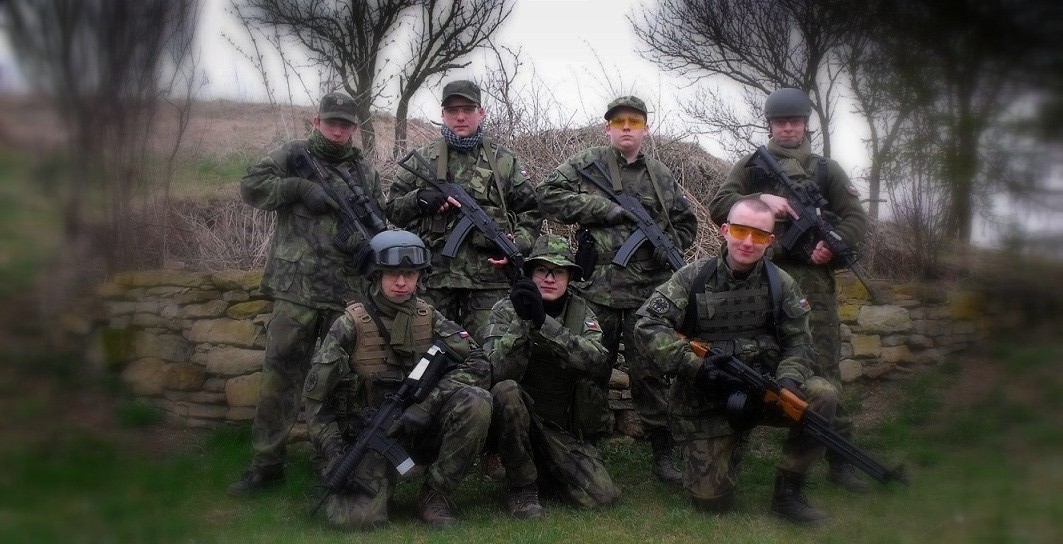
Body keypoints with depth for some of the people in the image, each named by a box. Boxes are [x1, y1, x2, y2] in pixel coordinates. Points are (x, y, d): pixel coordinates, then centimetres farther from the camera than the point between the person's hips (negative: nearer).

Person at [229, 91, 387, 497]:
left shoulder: (367, 171, 16)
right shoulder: (294, 155, 7)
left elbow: (380, 221, 16)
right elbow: (252, 186, -3)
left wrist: (362, 238, -6)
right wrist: (302, 188, -14)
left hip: (349, 293, 3)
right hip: (295, 287, -2)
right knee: (280, 375, 0)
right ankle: (267, 464, 9)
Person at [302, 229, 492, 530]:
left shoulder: (429, 319, 2)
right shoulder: (351, 325, -8)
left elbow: (477, 364, -9)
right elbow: (317, 398, -8)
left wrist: (428, 402, -22)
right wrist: (333, 458, -18)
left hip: (420, 426, 3)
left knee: (475, 401, -25)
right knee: (354, 516, -28)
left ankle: (434, 496, -9)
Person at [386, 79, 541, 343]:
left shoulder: (504, 160, 10)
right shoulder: (422, 159, 11)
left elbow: (530, 211, 10)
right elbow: (392, 207, 11)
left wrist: (519, 245, -8)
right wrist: (418, 199, -9)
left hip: (489, 274, -1)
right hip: (432, 275, 1)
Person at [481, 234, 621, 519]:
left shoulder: (581, 313, -1)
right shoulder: (506, 309, -7)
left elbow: (599, 365, -23)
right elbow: (497, 372, -23)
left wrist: (543, 322, -32)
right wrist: (522, 321, -36)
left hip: (562, 426, 2)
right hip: (515, 420, -2)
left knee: (603, 497, -14)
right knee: (506, 390, -34)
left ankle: (544, 469, 17)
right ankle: (522, 486, -14)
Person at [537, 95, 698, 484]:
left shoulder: (661, 176, 14)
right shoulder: (587, 164, 3)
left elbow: (686, 223, 21)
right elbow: (549, 195, -8)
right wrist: (603, 207, -13)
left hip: (648, 291, 2)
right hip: (597, 289, -2)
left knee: (650, 372, 4)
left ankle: (663, 453, 12)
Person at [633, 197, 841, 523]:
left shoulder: (781, 285, 0)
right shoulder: (694, 278, -8)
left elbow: (798, 343, 0)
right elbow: (647, 326, -15)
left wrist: (787, 382, -22)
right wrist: (695, 365, -26)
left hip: (763, 390, 2)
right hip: (707, 400, -2)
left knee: (822, 396, -25)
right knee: (713, 501, -8)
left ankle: (788, 491, -7)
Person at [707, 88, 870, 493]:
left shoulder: (826, 170, 16)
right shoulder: (751, 167, 13)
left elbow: (856, 218, 9)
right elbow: (718, 204, 0)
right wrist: (761, 199, -15)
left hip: (813, 279, 1)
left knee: (823, 368, -2)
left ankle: (840, 459, 3)